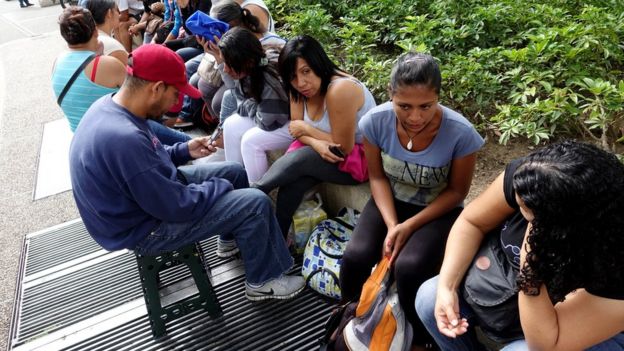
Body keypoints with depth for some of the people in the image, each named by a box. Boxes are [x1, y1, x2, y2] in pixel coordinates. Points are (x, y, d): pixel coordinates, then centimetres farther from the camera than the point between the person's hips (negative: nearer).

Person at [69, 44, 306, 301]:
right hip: (144, 228, -9)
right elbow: (176, 206, -28)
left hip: (155, 190, 9)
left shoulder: (111, 105, -5)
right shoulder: (124, 138, -35)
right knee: (256, 204, -12)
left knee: (234, 172, 14)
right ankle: (264, 281, 10)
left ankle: (233, 238, 36)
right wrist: (218, 186, -12)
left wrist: (184, 151, 2)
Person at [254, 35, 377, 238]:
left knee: (300, 159, -27)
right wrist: (316, 143, -24)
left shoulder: (339, 90, -29)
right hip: (330, 152, 6)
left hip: (363, 157, -6)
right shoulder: (298, 89, -5)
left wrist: (306, 128, -15)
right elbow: (297, 128, -3)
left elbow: (343, 147, -23)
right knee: (293, 181, -22)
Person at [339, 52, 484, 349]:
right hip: (390, 202, 2)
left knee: (409, 268, -28)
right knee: (355, 257, -22)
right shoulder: (375, 121, -21)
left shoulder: (461, 132, -27)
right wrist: (391, 225, -20)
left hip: (438, 210, -2)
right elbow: (377, 177, -7)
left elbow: (456, 191, -12)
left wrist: (409, 227, -20)